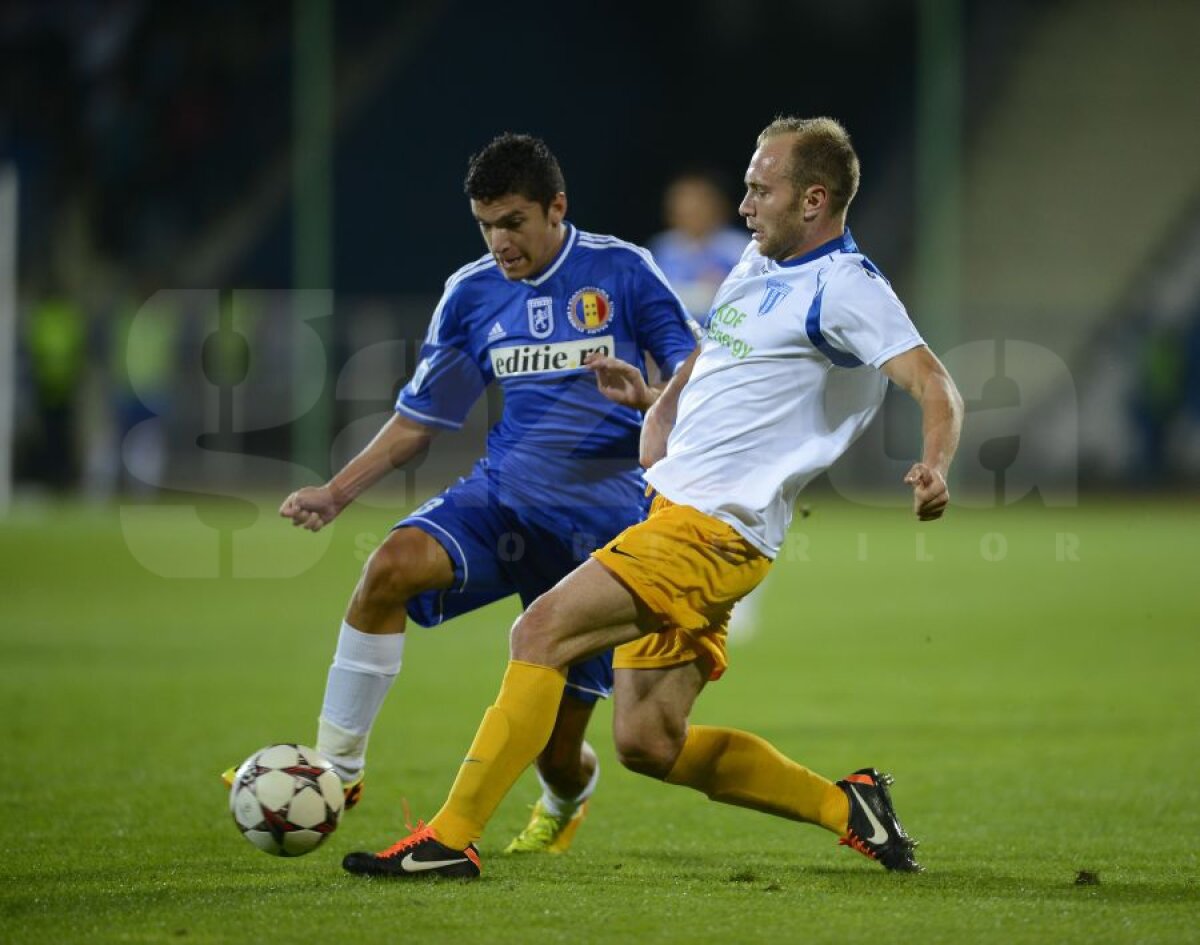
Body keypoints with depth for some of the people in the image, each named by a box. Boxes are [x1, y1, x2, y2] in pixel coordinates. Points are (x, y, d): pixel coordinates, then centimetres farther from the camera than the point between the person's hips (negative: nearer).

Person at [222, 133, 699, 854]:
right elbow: (420, 419, 15)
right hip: (505, 496, 3)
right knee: (393, 565, -31)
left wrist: (646, 396, -25)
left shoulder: (622, 272, -4)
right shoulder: (471, 293, 7)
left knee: (557, 751, 0)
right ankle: (335, 767, -22)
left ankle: (567, 800, 41)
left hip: (603, 517, -3)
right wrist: (337, 493, 3)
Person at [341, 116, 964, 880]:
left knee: (542, 630, -20)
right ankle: (846, 806, 19)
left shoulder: (843, 287, -10)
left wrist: (935, 467, -40)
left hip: (712, 530, -10)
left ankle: (451, 838, -18)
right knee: (648, 744, 8)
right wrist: (657, 431, 14)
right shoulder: (758, 265, 18)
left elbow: (932, 383, -20)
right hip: (673, 511, 10)